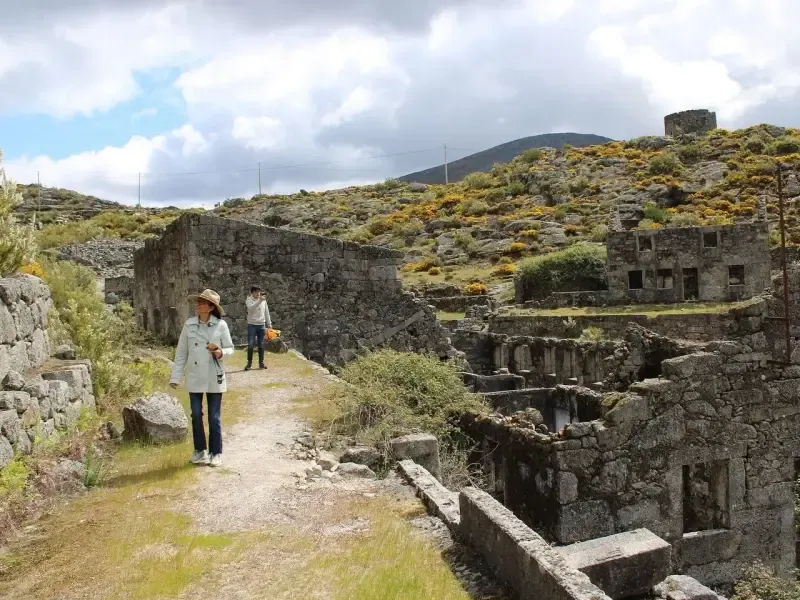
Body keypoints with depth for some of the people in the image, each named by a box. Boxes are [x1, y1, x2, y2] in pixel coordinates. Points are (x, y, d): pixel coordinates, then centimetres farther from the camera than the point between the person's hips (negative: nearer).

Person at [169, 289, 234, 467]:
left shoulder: (221, 325, -7)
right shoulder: (189, 324, -1)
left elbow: (230, 348, 1)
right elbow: (181, 352, 3)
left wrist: (221, 353, -22)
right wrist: (176, 376, 1)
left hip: (214, 379, -2)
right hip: (194, 378, 2)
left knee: (214, 417, 5)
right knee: (196, 416, 10)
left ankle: (216, 453, 19)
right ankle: (200, 450, 27)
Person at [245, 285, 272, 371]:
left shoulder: (263, 300, 7)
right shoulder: (248, 300, -4)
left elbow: (266, 312, 12)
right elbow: (251, 307, -26)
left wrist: (269, 323, 10)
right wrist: (259, 300, -38)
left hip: (261, 325, 3)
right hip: (252, 325, -3)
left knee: (261, 345, 7)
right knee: (251, 344, -5)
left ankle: (261, 362, 14)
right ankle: (249, 363, 2)